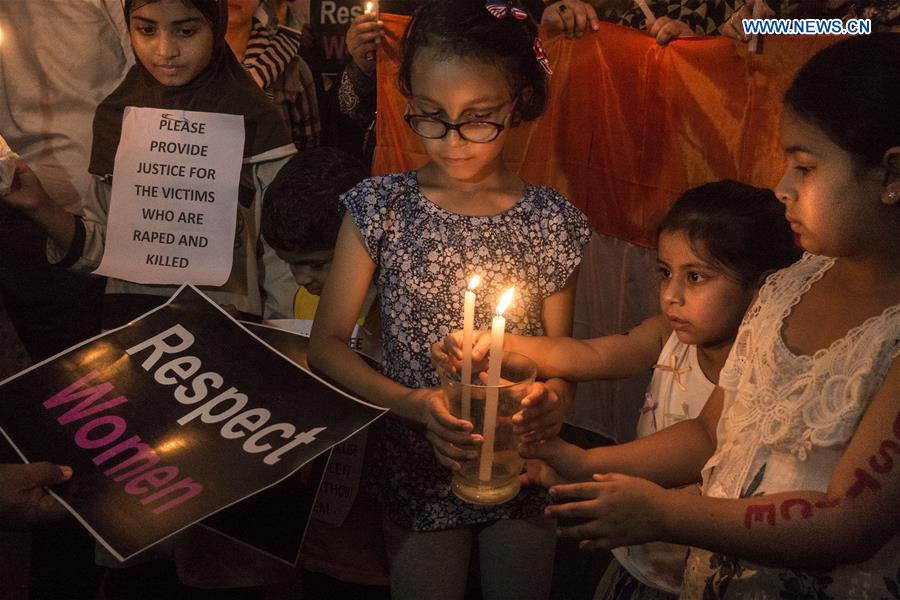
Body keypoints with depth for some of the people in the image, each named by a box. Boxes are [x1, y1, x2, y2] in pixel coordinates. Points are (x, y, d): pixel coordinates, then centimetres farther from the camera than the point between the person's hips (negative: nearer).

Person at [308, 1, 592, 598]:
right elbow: (327, 342, -8)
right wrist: (413, 403, -23)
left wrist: (553, 397, -24)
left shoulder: (553, 222, -8)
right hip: (418, 462, -1)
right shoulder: (381, 206, -10)